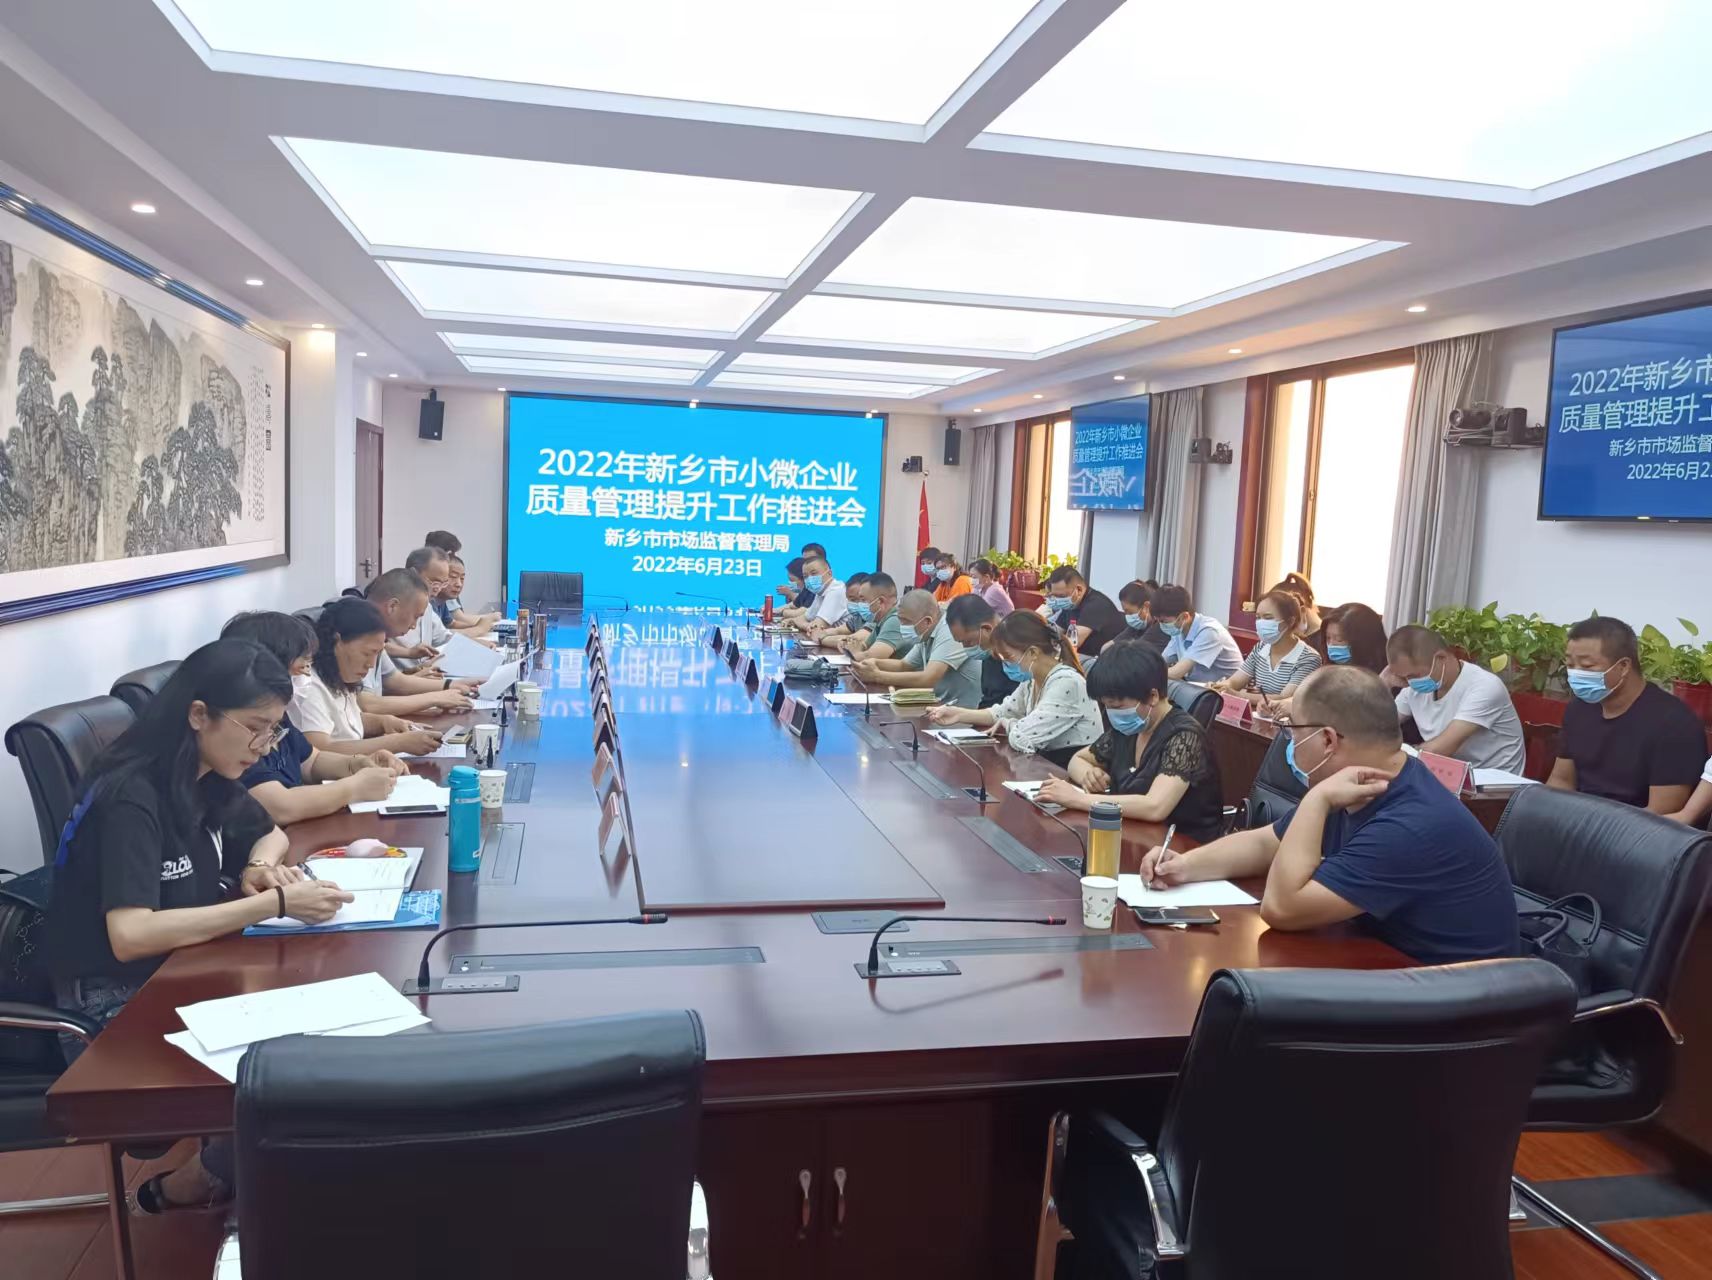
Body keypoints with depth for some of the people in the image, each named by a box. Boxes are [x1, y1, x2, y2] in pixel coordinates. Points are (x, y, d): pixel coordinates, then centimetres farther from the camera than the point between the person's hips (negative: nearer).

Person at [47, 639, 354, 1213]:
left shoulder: (208, 779, 0)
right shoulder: (132, 798, -23)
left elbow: (270, 835, 18)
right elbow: (130, 936, -34)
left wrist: (259, 868, -6)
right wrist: (274, 903, -34)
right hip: (113, 1004, -8)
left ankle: (229, 1154, 11)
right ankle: (185, 1184, 5)